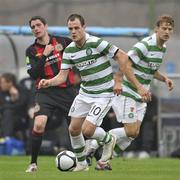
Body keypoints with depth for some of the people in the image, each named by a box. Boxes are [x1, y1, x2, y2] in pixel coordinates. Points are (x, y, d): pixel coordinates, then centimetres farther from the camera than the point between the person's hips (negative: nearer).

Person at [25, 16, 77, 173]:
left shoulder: (62, 42, 1)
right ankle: (33, 163, -11)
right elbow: (33, 73, -9)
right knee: (39, 124, -23)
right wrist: (45, 55, -16)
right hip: (46, 92, 0)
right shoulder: (32, 51, 2)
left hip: (67, 90, 1)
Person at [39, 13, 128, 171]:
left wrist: (117, 81, -15)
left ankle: (109, 140, 17)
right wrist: (48, 82, -21)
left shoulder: (96, 43, -20)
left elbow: (123, 56, -16)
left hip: (103, 94, -7)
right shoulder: (69, 50, 0)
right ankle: (81, 163, 24)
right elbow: (62, 76, 0)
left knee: (87, 130, -15)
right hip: (85, 92, 7)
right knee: (73, 129, 4)